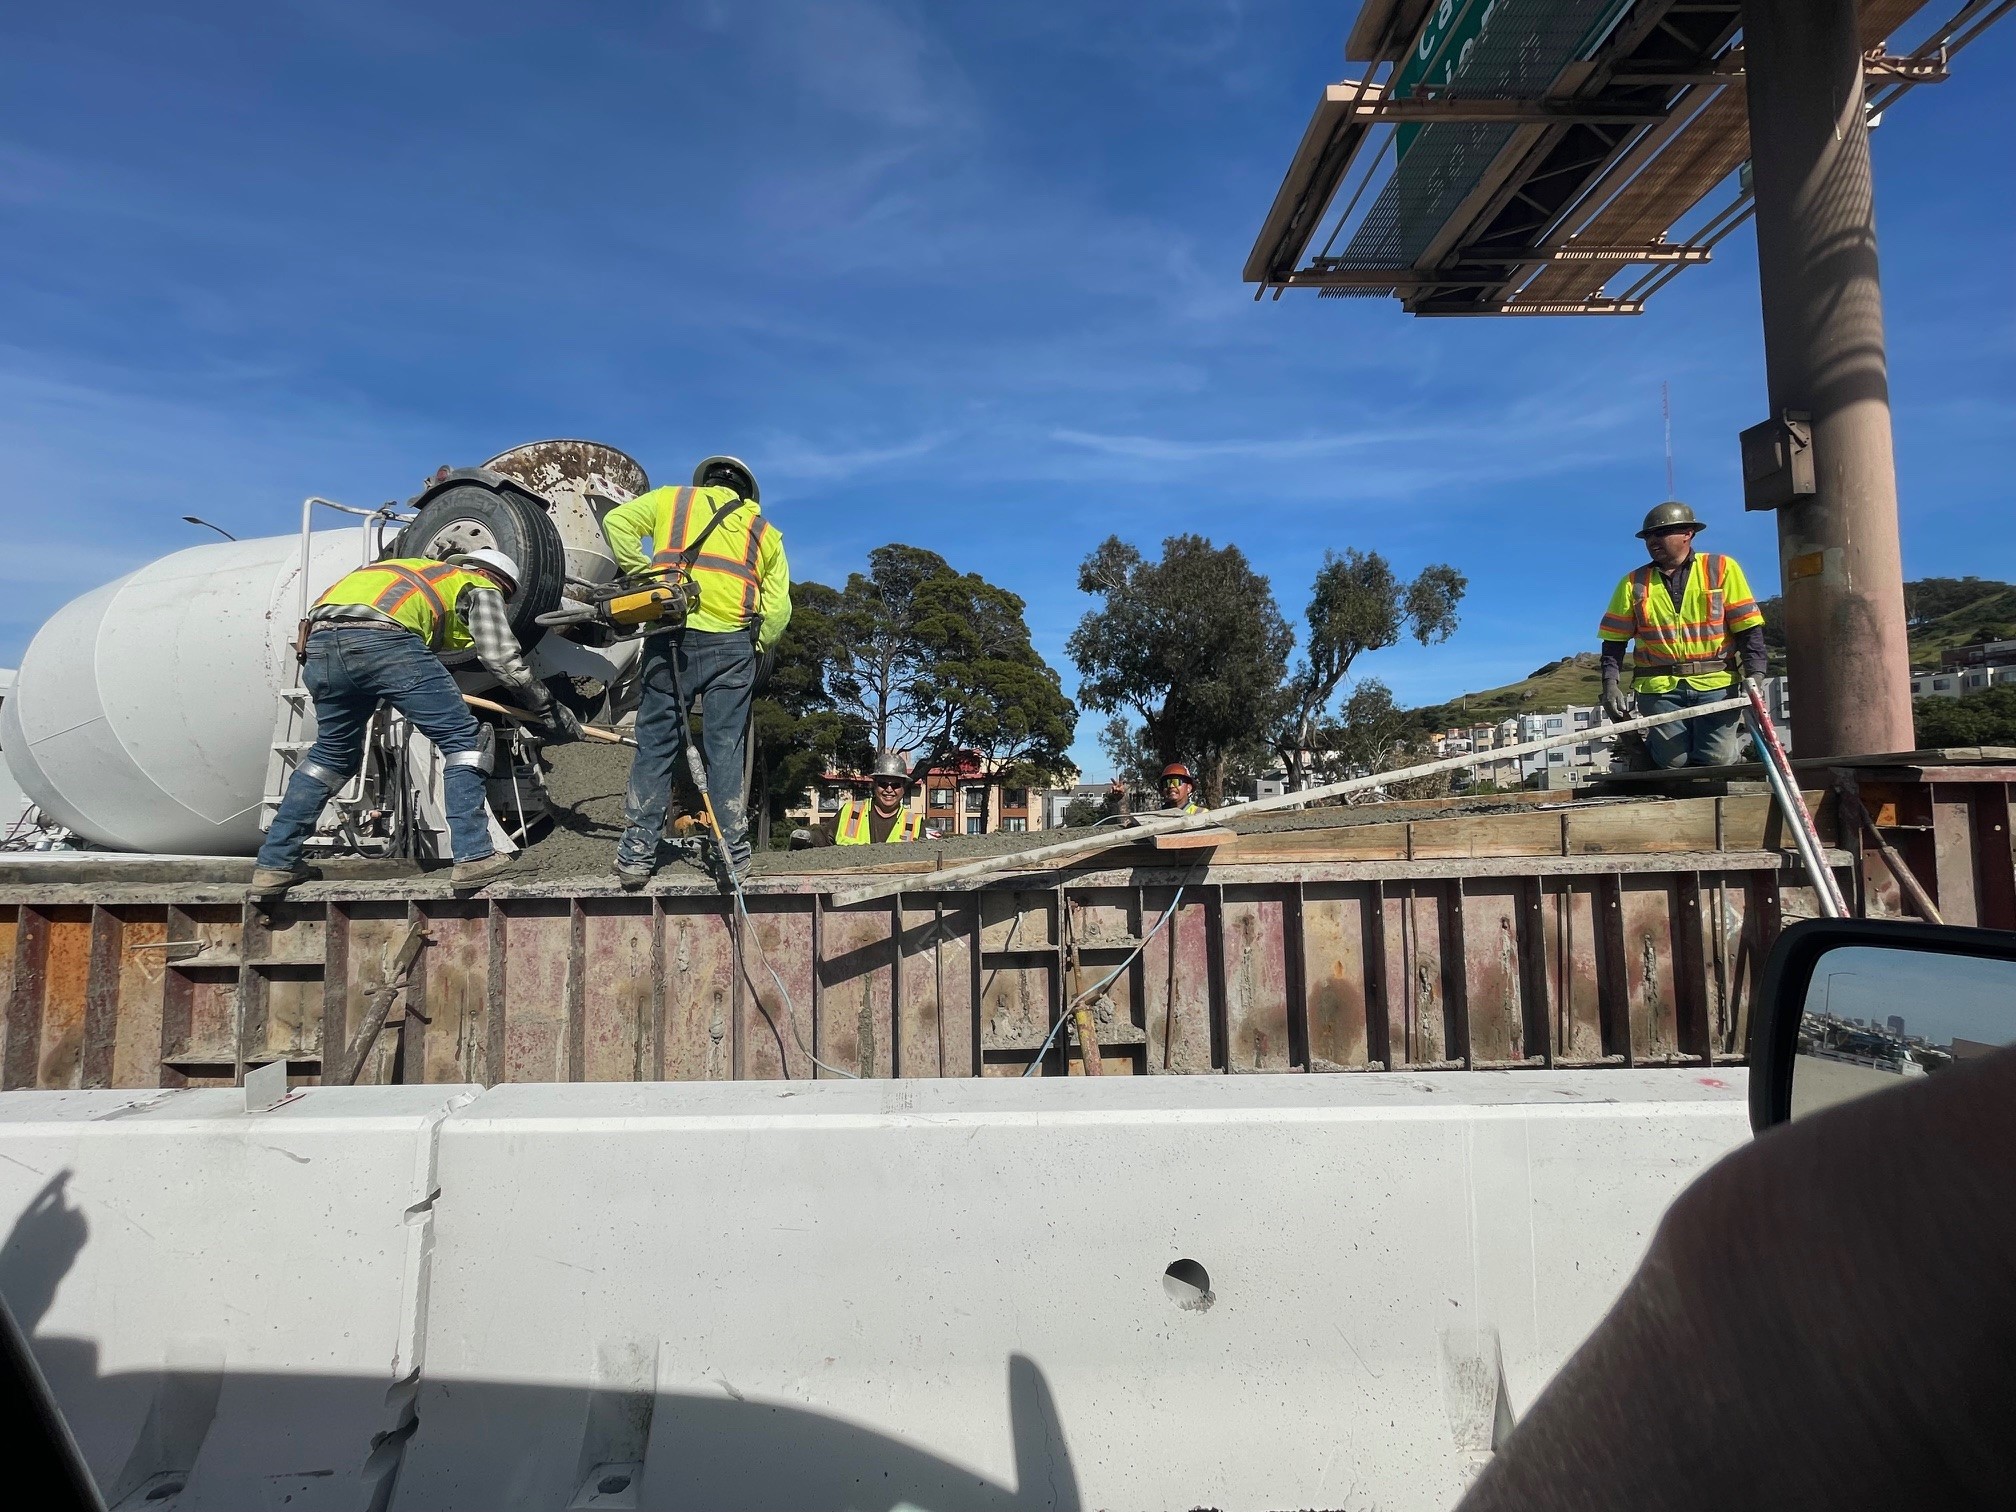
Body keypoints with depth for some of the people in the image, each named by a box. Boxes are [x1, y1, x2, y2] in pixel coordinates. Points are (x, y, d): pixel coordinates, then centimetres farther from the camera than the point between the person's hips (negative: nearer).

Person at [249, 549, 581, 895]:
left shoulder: (422, 569, 39)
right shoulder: (481, 588, 20)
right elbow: (504, 659, 9)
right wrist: (551, 710, 17)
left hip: (319, 640, 7)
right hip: (383, 639, -7)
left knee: (333, 752, 23)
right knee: (460, 739, 3)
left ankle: (274, 864, 24)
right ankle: (473, 856, -4)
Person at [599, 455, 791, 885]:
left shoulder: (671, 500, 20)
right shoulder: (763, 528, 21)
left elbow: (616, 520, 3)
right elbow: (778, 606, 10)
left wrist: (642, 573, 7)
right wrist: (757, 650, 17)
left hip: (671, 635, 0)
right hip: (732, 643, 1)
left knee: (656, 742, 4)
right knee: (725, 746, 4)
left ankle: (637, 852, 3)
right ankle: (733, 851, 5)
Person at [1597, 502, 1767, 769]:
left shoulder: (1722, 569, 4)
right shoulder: (1633, 584, 8)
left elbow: (1750, 628, 2)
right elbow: (1614, 641, 9)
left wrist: (1754, 676, -9)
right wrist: (1611, 684, -4)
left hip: (1716, 683, 0)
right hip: (1659, 687, 1)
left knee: (1717, 759, -5)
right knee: (1673, 760, -7)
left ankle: (1739, 737, 28)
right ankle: (1644, 745, 26)